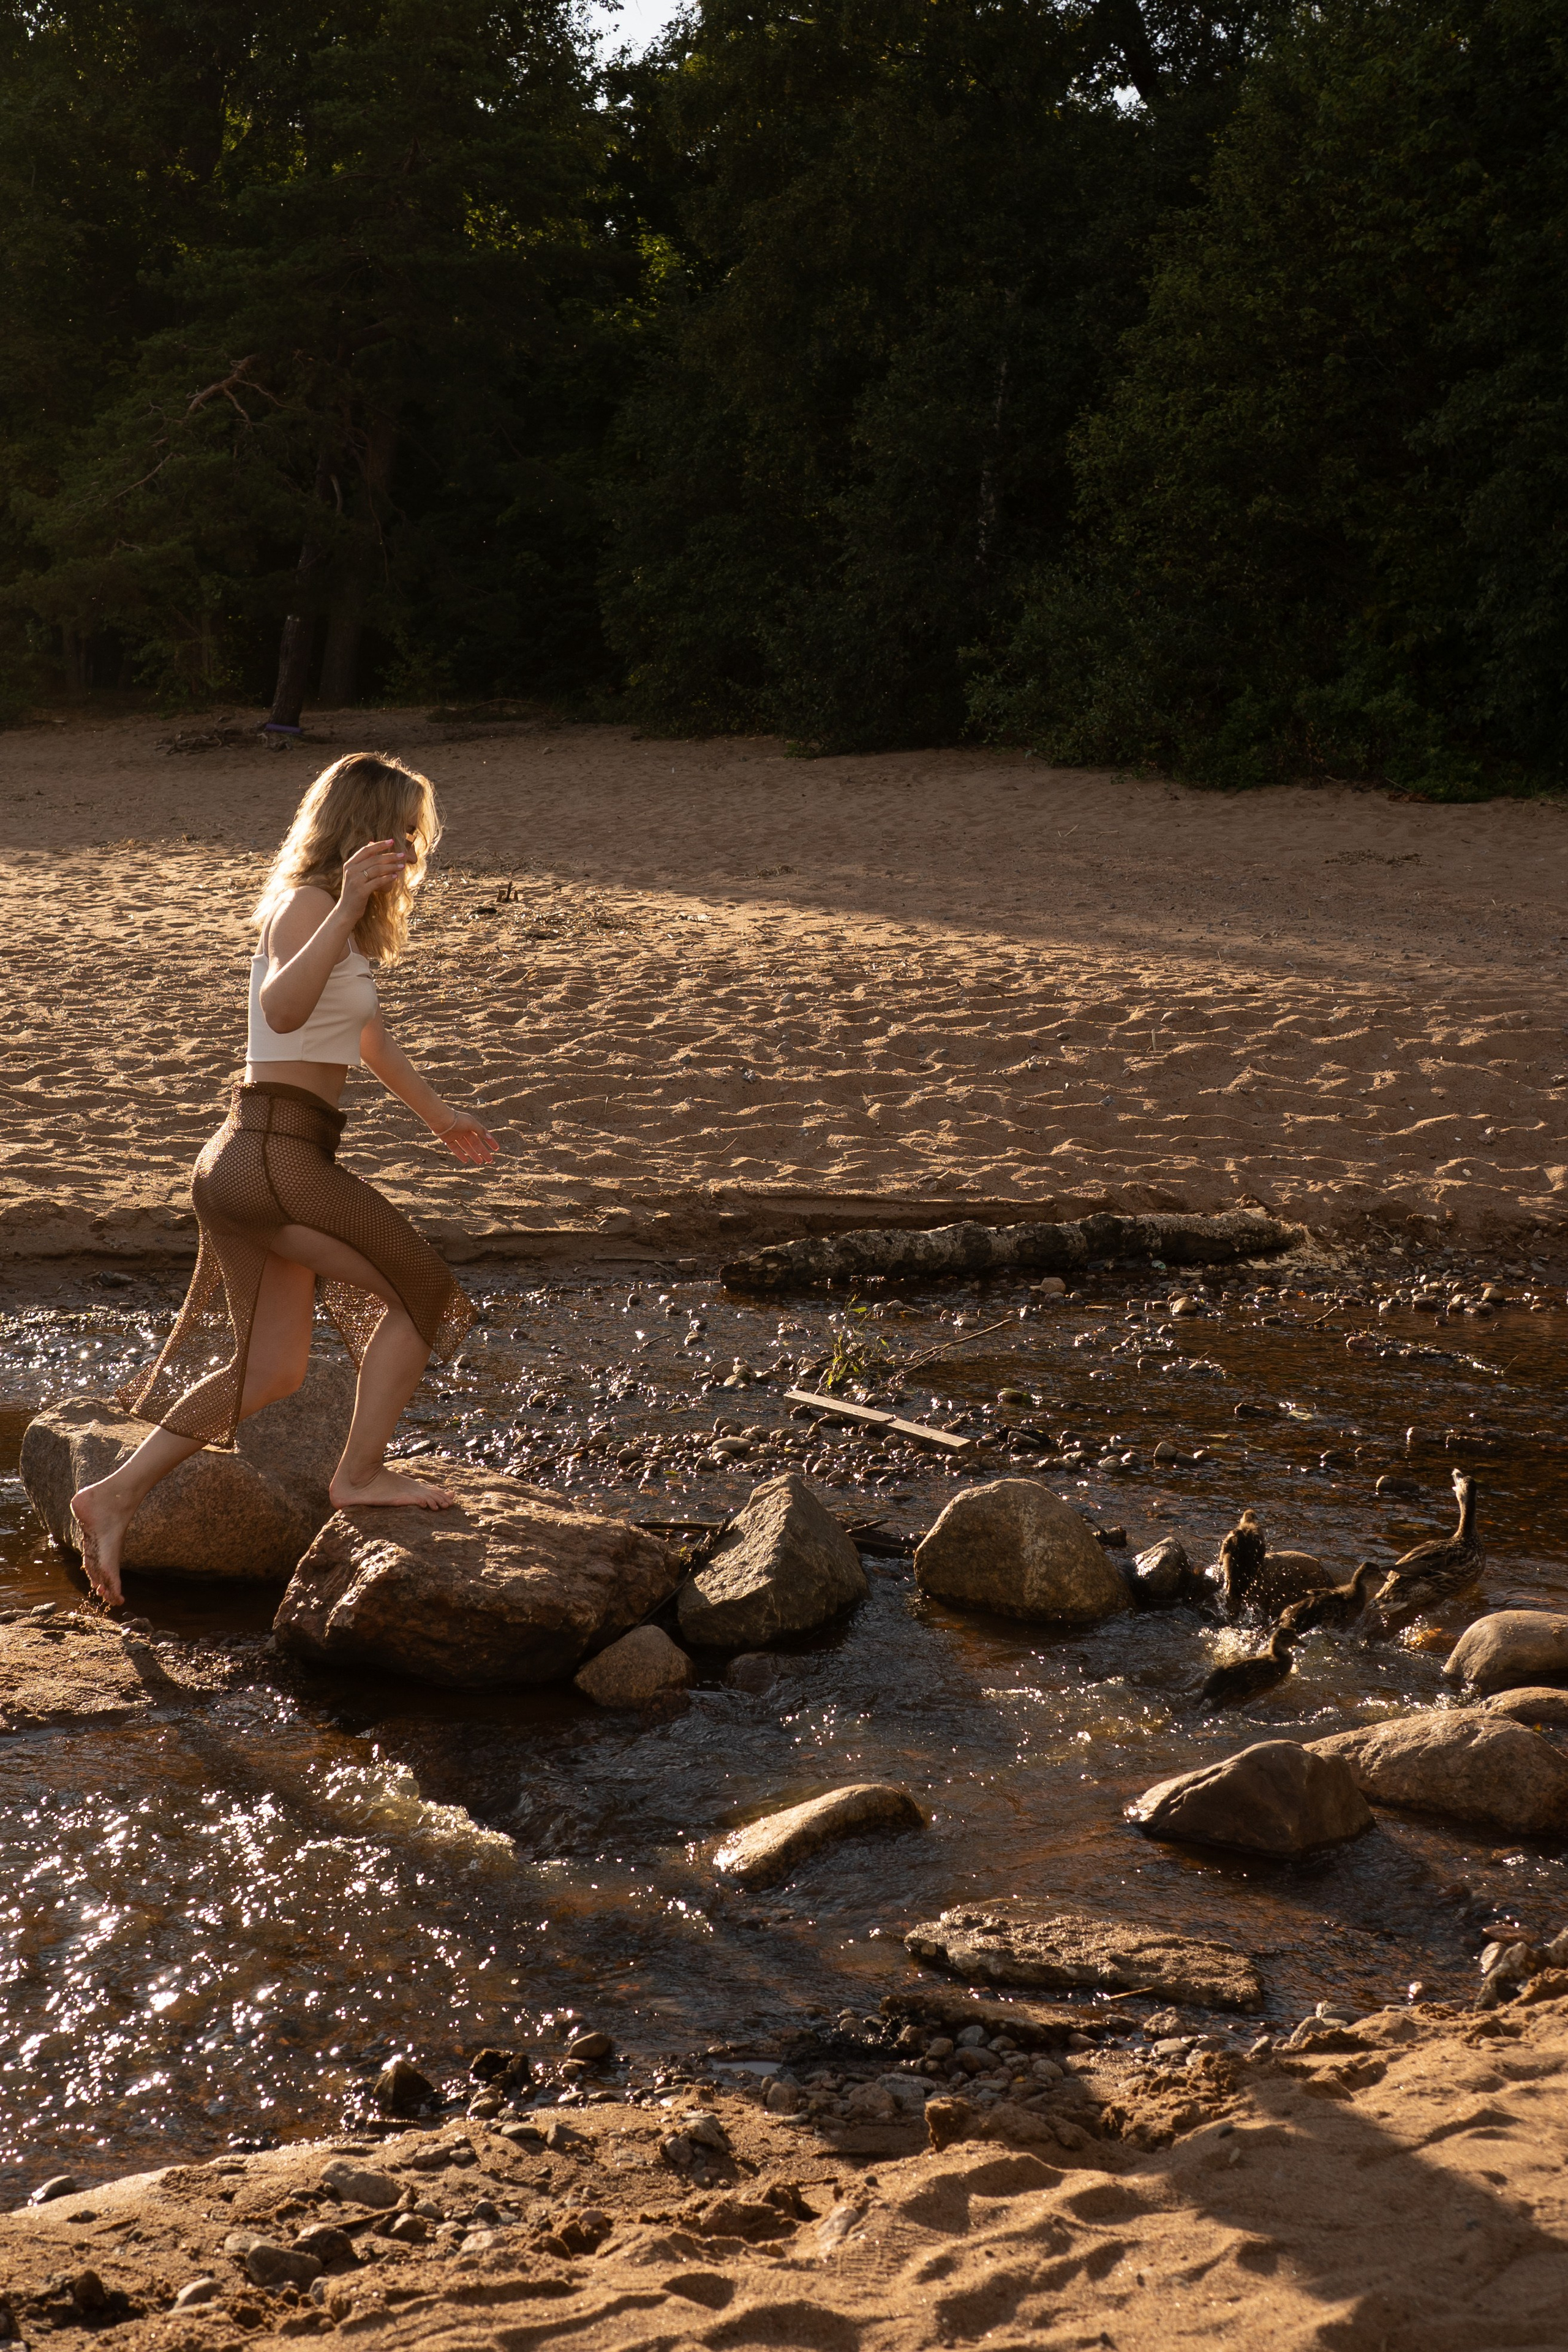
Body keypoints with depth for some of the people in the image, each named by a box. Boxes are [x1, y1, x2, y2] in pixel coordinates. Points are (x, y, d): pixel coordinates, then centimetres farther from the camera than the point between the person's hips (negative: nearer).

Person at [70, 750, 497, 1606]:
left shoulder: (339, 918, 18)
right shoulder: (306, 904, -12)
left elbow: (364, 1033, 34)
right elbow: (282, 1009, -33)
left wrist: (436, 1112, 43)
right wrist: (347, 909, -43)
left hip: (247, 1161, 10)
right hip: (276, 1157, -10)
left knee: (270, 1372, 13)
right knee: (419, 1294, 7)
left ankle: (115, 1496, 12)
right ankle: (362, 1472, 14)